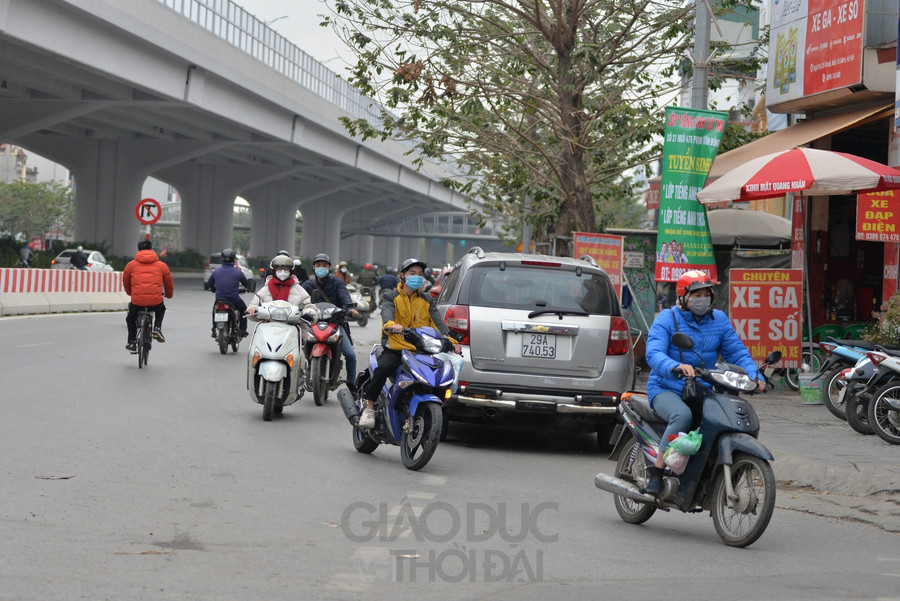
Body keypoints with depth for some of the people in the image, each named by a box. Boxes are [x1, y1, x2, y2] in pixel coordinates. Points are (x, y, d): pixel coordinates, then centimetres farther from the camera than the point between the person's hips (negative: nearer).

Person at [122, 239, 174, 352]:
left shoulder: (131, 265, 11)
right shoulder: (162, 265, 10)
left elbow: (126, 283, 25)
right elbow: (169, 285, 22)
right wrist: (168, 295, 44)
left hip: (137, 302, 0)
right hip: (156, 302, 0)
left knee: (130, 318, 31)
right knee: (161, 308, 36)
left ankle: (131, 343, 26)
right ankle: (157, 328, 14)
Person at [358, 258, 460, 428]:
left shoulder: (427, 301, 18)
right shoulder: (391, 297, 9)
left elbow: (438, 322, 4)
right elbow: (387, 313, -13)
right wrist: (391, 324, -38)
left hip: (420, 351, 3)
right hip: (394, 349, -3)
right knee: (383, 368, -34)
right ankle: (369, 408, -23)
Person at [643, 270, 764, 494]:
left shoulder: (719, 319, 12)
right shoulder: (667, 319, -3)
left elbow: (736, 351, 8)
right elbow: (653, 353, -18)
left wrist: (755, 376, -11)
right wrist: (676, 367, -40)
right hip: (667, 389, -5)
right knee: (682, 415, -38)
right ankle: (656, 470, -25)